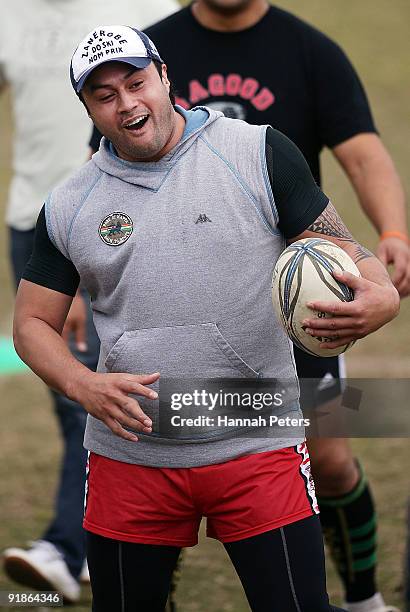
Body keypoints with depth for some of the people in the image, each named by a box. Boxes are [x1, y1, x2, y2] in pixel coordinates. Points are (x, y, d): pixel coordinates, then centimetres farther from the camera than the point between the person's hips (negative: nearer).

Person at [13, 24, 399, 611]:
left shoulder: (259, 152, -2)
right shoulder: (69, 205, 6)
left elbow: (339, 248, -1)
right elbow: (33, 322, 10)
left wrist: (382, 297, -25)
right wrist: (83, 386, -11)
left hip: (258, 451, -2)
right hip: (129, 456, 3)